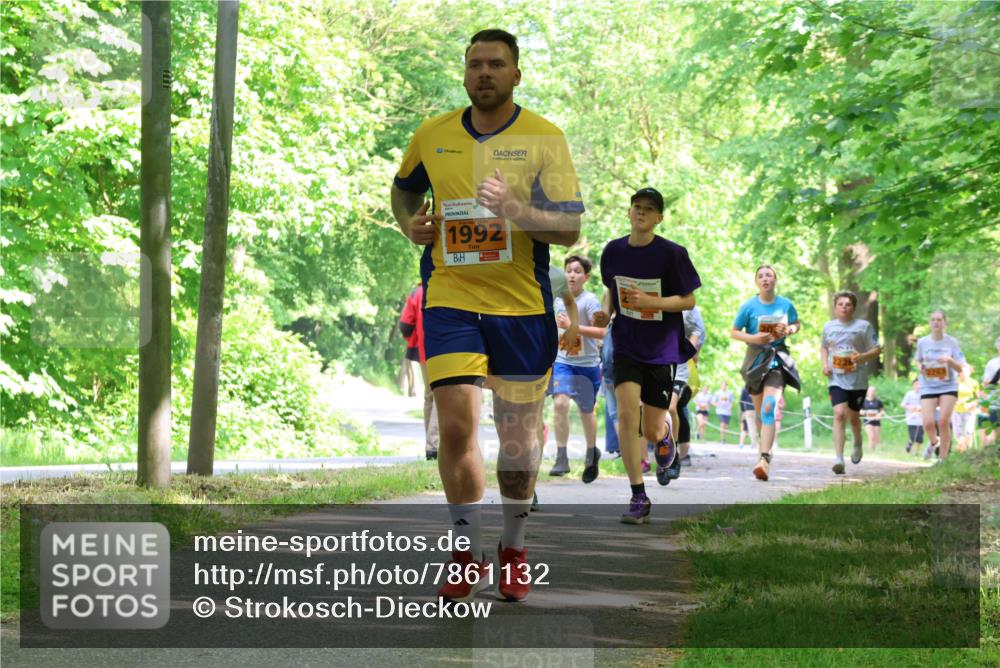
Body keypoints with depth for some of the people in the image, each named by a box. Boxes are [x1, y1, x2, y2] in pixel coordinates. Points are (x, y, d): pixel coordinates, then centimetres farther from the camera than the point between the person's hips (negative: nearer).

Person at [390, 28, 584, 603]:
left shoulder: (544, 139, -4)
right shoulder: (432, 136, 5)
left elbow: (571, 230, -9)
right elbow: (404, 188, 26)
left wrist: (516, 209, -26)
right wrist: (410, 223, 4)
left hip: (522, 304, -1)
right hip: (451, 300, 1)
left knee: (518, 432, 8)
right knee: (457, 425, -13)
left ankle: (514, 548, 29)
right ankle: (469, 557, -1)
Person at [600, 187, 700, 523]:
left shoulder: (672, 253, -10)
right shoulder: (613, 251, 1)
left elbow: (688, 301, -6)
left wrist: (649, 302, -21)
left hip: (662, 348, -2)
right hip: (626, 347, 2)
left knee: (652, 431, 3)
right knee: (627, 414, -17)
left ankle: (665, 434, 45)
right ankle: (638, 497, -10)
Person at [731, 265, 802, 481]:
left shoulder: (786, 305, 2)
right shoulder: (749, 306, -1)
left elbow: (797, 325, 18)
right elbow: (734, 332, 4)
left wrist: (788, 330, -6)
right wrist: (754, 338, -14)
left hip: (778, 359, -2)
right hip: (756, 358, 2)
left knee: (769, 408, -19)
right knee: (760, 411, 12)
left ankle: (764, 459, -29)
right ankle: (764, 448, 38)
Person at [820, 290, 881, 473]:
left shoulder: (863, 326, 0)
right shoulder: (829, 326, 9)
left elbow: (876, 350, 1)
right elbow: (823, 347, 25)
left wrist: (862, 357, -18)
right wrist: (824, 364, 6)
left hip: (857, 380, -1)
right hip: (836, 379, 1)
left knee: (853, 416, 11)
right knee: (839, 414, -17)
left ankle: (858, 445, 45)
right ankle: (838, 459, -21)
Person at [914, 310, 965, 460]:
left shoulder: (951, 342, -4)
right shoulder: (922, 342, 0)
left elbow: (960, 368, -3)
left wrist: (949, 360, -23)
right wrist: (920, 367, -7)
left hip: (948, 386, -1)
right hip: (928, 387, 1)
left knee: (943, 422, -12)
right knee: (928, 423, -13)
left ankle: (943, 458, 3)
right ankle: (933, 442, 24)